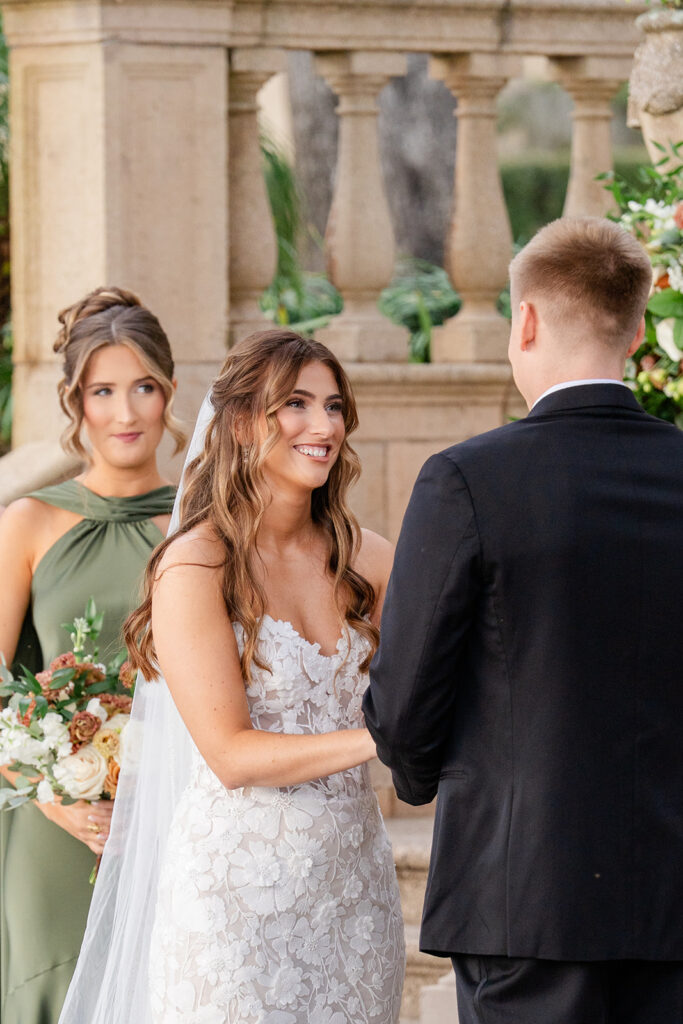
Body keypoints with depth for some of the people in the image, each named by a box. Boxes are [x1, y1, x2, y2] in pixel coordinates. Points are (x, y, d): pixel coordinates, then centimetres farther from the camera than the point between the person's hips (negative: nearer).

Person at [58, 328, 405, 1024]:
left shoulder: (365, 560, 5)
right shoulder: (195, 568, -10)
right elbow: (231, 754, -14)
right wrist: (379, 737, -23)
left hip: (352, 880, 5)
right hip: (238, 883, -5)